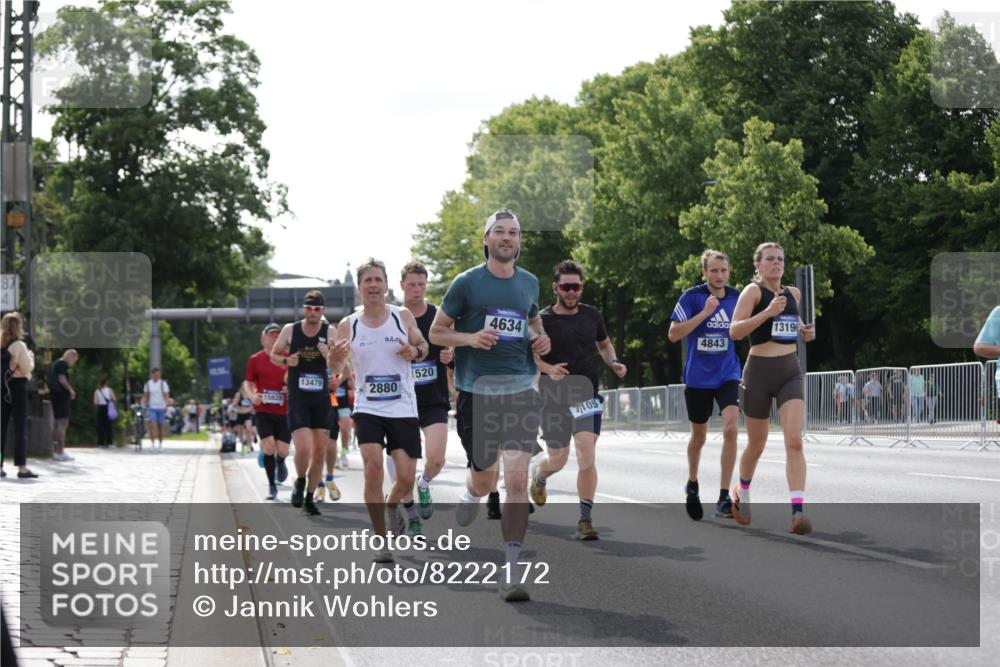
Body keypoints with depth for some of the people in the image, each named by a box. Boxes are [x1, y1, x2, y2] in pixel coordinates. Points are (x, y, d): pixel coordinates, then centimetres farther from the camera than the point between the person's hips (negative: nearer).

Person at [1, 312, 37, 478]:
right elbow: (27, 369, -11)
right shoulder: (19, 346, -11)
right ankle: (22, 467, -4)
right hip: (17, 387, -5)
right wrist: (31, 357, 6)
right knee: (20, 428, -1)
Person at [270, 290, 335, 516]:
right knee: (303, 449, -16)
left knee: (320, 452, 6)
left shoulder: (330, 332, -3)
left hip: (322, 398, 2)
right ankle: (300, 482, 13)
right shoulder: (290, 330, -1)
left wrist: (329, 356, -31)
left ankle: (309, 498, 21)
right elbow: (274, 354, 13)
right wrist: (286, 360, -9)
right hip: (297, 398, -2)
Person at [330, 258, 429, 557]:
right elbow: (336, 370, 5)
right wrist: (335, 358, -19)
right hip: (368, 408, 0)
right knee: (373, 468, -18)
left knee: (406, 478, -1)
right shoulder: (348, 325, 0)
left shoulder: (403, 316, -1)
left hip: (403, 409, 1)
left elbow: (423, 347, 12)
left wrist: (414, 351, -12)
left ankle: (393, 505, 36)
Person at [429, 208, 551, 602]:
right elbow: (436, 332, 3)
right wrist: (470, 337, -15)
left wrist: (540, 340, 7)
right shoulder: (466, 283, -2)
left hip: (521, 389, 1)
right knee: (485, 479, 10)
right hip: (477, 391, -1)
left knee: (517, 479, -12)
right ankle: (470, 496, 49)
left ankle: (511, 570, -8)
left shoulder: (529, 283, 9)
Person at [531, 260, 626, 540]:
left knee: (587, 456, -13)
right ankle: (538, 476, 47)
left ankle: (585, 520, -6)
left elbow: (604, 344, 22)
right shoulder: (542, 320, -6)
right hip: (554, 398, -2)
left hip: (586, 395, 2)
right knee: (558, 460, 9)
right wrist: (548, 368, -22)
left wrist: (613, 362, 2)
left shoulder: (592, 315, 6)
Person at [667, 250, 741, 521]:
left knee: (731, 429, -19)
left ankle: (724, 498, -14)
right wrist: (705, 312, -22)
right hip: (698, 377, -1)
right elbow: (673, 334, -16)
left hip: (728, 375, 1)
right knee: (699, 436, 13)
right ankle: (692, 485, 41)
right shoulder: (692, 297, -9)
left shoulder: (736, 297, 0)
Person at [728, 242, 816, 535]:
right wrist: (767, 312, -26)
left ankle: (797, 512, -23)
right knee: (757, 445, 10)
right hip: (760, 371, -3)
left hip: (791, 372, 3)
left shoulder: (793, 293, 11)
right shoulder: (753, 291, -6)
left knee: (794, 440, -15)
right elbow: (735, 331, -17)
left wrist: (807, 331, 6)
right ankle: (742, 492, 40)